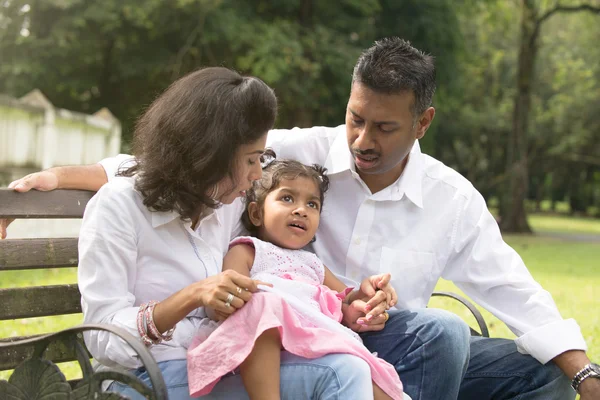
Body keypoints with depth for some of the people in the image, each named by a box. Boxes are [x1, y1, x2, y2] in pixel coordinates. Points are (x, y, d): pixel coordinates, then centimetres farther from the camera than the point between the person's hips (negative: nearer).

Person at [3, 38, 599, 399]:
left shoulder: (452, 199, 2)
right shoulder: (305, 153, -6)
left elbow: (513, 290, 2)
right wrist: (66, 174, -17)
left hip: (398, 346, 5)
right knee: (440, 331, -30)